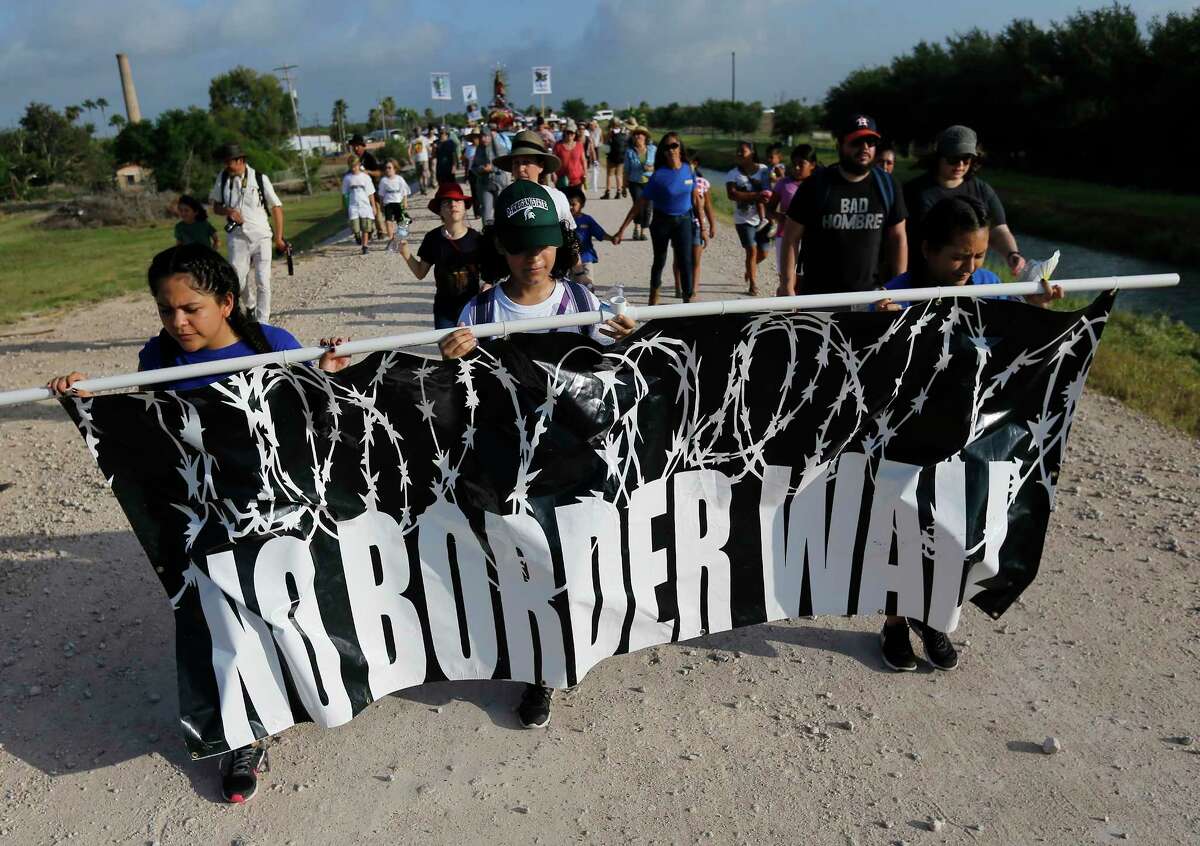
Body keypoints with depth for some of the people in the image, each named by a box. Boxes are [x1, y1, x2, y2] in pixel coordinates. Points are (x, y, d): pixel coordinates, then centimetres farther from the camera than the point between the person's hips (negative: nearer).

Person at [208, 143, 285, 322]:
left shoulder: (260, 178, -3)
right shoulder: (223, 178, 5)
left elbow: (276, 208, 3)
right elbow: (215, 206, 14)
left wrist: (278, 238, 0)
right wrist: (228, 210, -9)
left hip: (261, 236, -2)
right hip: (236, 237, 2)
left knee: (263, 281, -3)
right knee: (237, 280, -1)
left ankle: (262, 322, 6)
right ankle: (251, 305, 29)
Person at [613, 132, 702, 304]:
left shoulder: (688, 169, -6)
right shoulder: (659, 175, -15)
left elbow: (695, 198, 6)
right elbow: (640, 204, -13)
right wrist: (621, 231, -15)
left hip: (683, 221, 1)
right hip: (661, 222, -1)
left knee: (685, 260, -9)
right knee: (659, 261, 15)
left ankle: (688, 299, -3)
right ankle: (654, 296, 34)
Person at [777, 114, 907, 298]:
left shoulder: (886, 185, 3)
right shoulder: (816, 185, -6)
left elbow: (898, 239, 9)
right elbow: (791, 238, -4)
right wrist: (787, 288, -9)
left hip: (868, 295, 3)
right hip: (817, 295, -3)